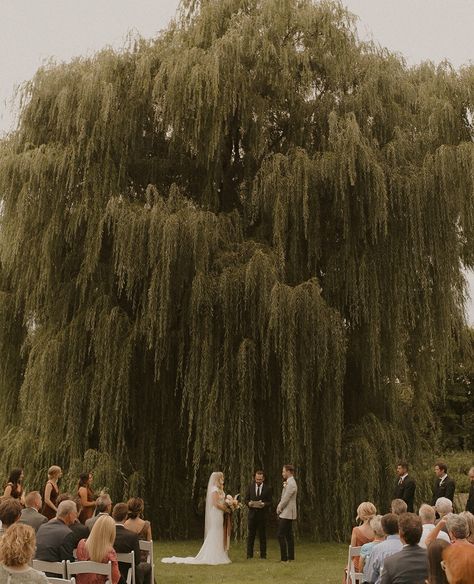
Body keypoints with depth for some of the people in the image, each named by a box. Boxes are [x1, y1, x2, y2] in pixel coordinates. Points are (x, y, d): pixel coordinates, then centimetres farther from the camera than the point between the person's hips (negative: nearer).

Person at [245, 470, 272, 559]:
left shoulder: (267, 488, 1)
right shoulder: (251, 486, 7)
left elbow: (270, 502, 1)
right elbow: (246, 499, 9)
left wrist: (264, 504, -19)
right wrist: (249, 503, -13)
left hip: (262, 514, -1)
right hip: (252, 514, 2)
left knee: (262, 535, 4)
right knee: (250, 535, 3)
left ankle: (263, 555, 12)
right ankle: (249, 554, 9)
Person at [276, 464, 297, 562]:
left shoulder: (291, 484, -17)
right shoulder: (289, 483, 15)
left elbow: (285, 499, -19)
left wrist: (279, 509, -7)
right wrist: (279, 508, 6)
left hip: (286, 514, -10)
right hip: (287, 514, 10)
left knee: (281, 535, -10)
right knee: (288, 535, 11)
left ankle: (284, 558, -9)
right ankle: (290, 557, 14)